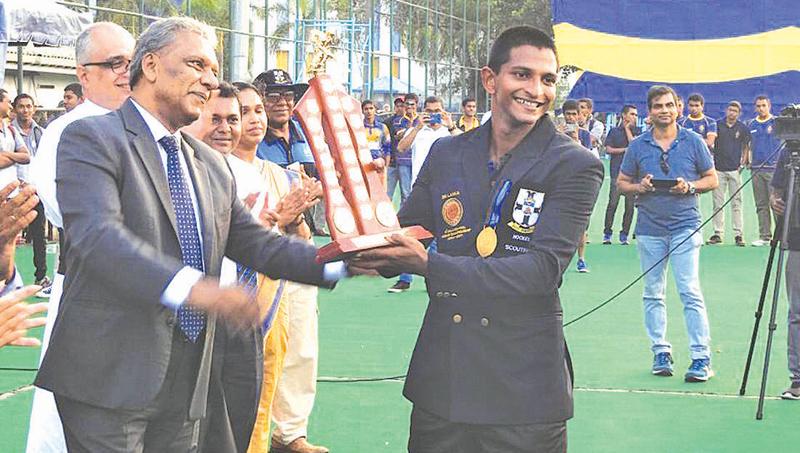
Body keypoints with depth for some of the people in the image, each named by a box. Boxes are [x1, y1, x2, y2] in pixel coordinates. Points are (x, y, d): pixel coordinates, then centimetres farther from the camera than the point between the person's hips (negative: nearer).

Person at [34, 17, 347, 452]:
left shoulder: (211, 164, 18)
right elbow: (97, 235, -21)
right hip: (110, 377, -7)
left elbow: (255, 244, 17)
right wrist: (191, 287, -35)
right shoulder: (92, 138, -6)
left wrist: (339, 263, 0)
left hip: (185, 383, 7)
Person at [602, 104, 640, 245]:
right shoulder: (614, 131, 11)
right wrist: (625, 150, -1)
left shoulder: (637, 131, 13)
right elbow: (608, 149, 4)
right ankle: (607, 233, 0)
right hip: (617, 172, -1)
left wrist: (627, 129, 2)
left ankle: (624, 234, 7)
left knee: (630, 204, 0)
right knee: (613, 203, -8)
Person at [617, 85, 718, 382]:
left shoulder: (694, 142, 2)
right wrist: (639, 187, -9)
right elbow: (621, 183, 12)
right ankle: (661, 352, 17)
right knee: (653, 294, 7)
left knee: (690, 292, -9)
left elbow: (712, 179, 8)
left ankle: (701, 358, -8)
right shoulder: (637, 146, 6)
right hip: (650, 229, 3)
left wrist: (690, 186, -11)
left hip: (685, 226, -3)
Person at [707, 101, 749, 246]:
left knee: (736, 203, -3)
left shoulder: (742, 128, 6)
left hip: (735, 169, -1)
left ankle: (739, 234, -2)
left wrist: (743, 162, 5)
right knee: (718, 203, 2)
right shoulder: (717, 125, 4)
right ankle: (718, 233, 6)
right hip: (718, 169, 1)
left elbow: (746, 146, 15)